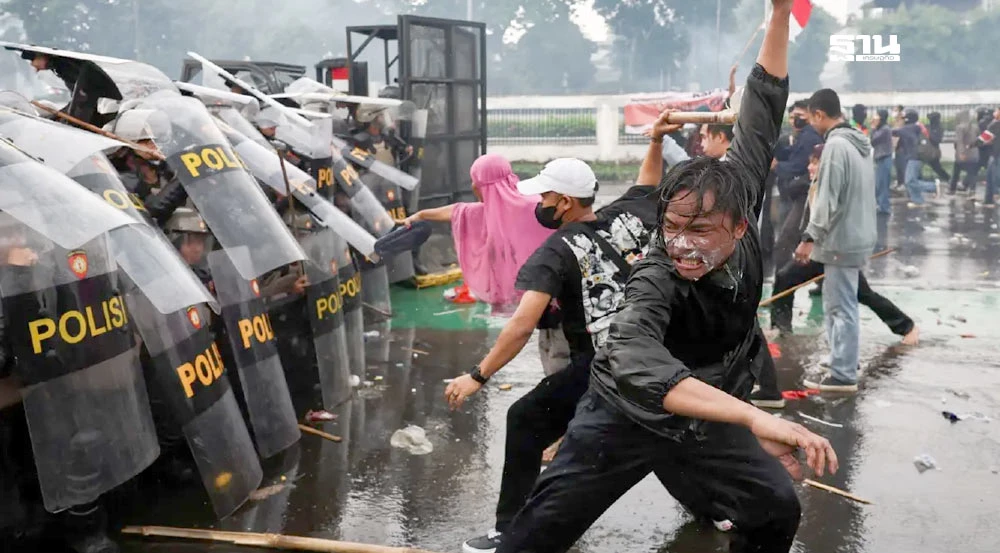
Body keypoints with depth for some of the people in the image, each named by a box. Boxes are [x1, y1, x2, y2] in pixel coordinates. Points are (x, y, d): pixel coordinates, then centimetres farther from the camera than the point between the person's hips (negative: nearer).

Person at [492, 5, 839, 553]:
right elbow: (634, 360, -57)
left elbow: (761, 114, -11)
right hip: (626, 417, -5)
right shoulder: (656, 279, -36)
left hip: (708, 417, 5)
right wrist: (755, 417, -67)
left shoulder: (738, 206, -20)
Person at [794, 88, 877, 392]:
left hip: (841, 239, -10)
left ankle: (843, 375, 2)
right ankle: (842, 367, 24)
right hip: (856, 235, 10)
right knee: (837, 304, 17)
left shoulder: (835, 145, -17)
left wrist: (810, 237, -14)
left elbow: (828, 200, -20)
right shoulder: (859, 143, 12)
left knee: (841, 307, -4)